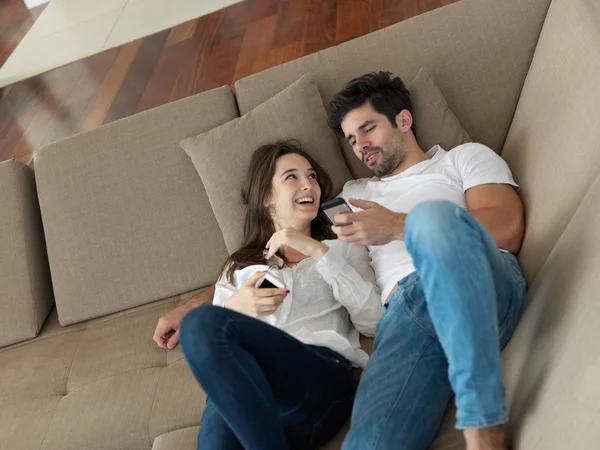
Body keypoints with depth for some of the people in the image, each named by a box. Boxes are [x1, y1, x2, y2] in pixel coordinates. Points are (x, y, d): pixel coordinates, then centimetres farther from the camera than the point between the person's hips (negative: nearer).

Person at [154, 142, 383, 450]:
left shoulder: (344, 249, 25)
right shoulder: (239, 266, 30)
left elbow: (374, 321, 6)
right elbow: (214, 346, 19)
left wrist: (317, 251, 0)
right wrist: (233, 307, -2)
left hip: (322, 378, 0)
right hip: (249, 389, 0)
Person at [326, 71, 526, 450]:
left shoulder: (464, 157, 22)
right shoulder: (355, 193, 35)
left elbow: (507, 230, 3)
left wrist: (397, 226, -3)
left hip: (481, 289, 0)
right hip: (402, 314, 1)